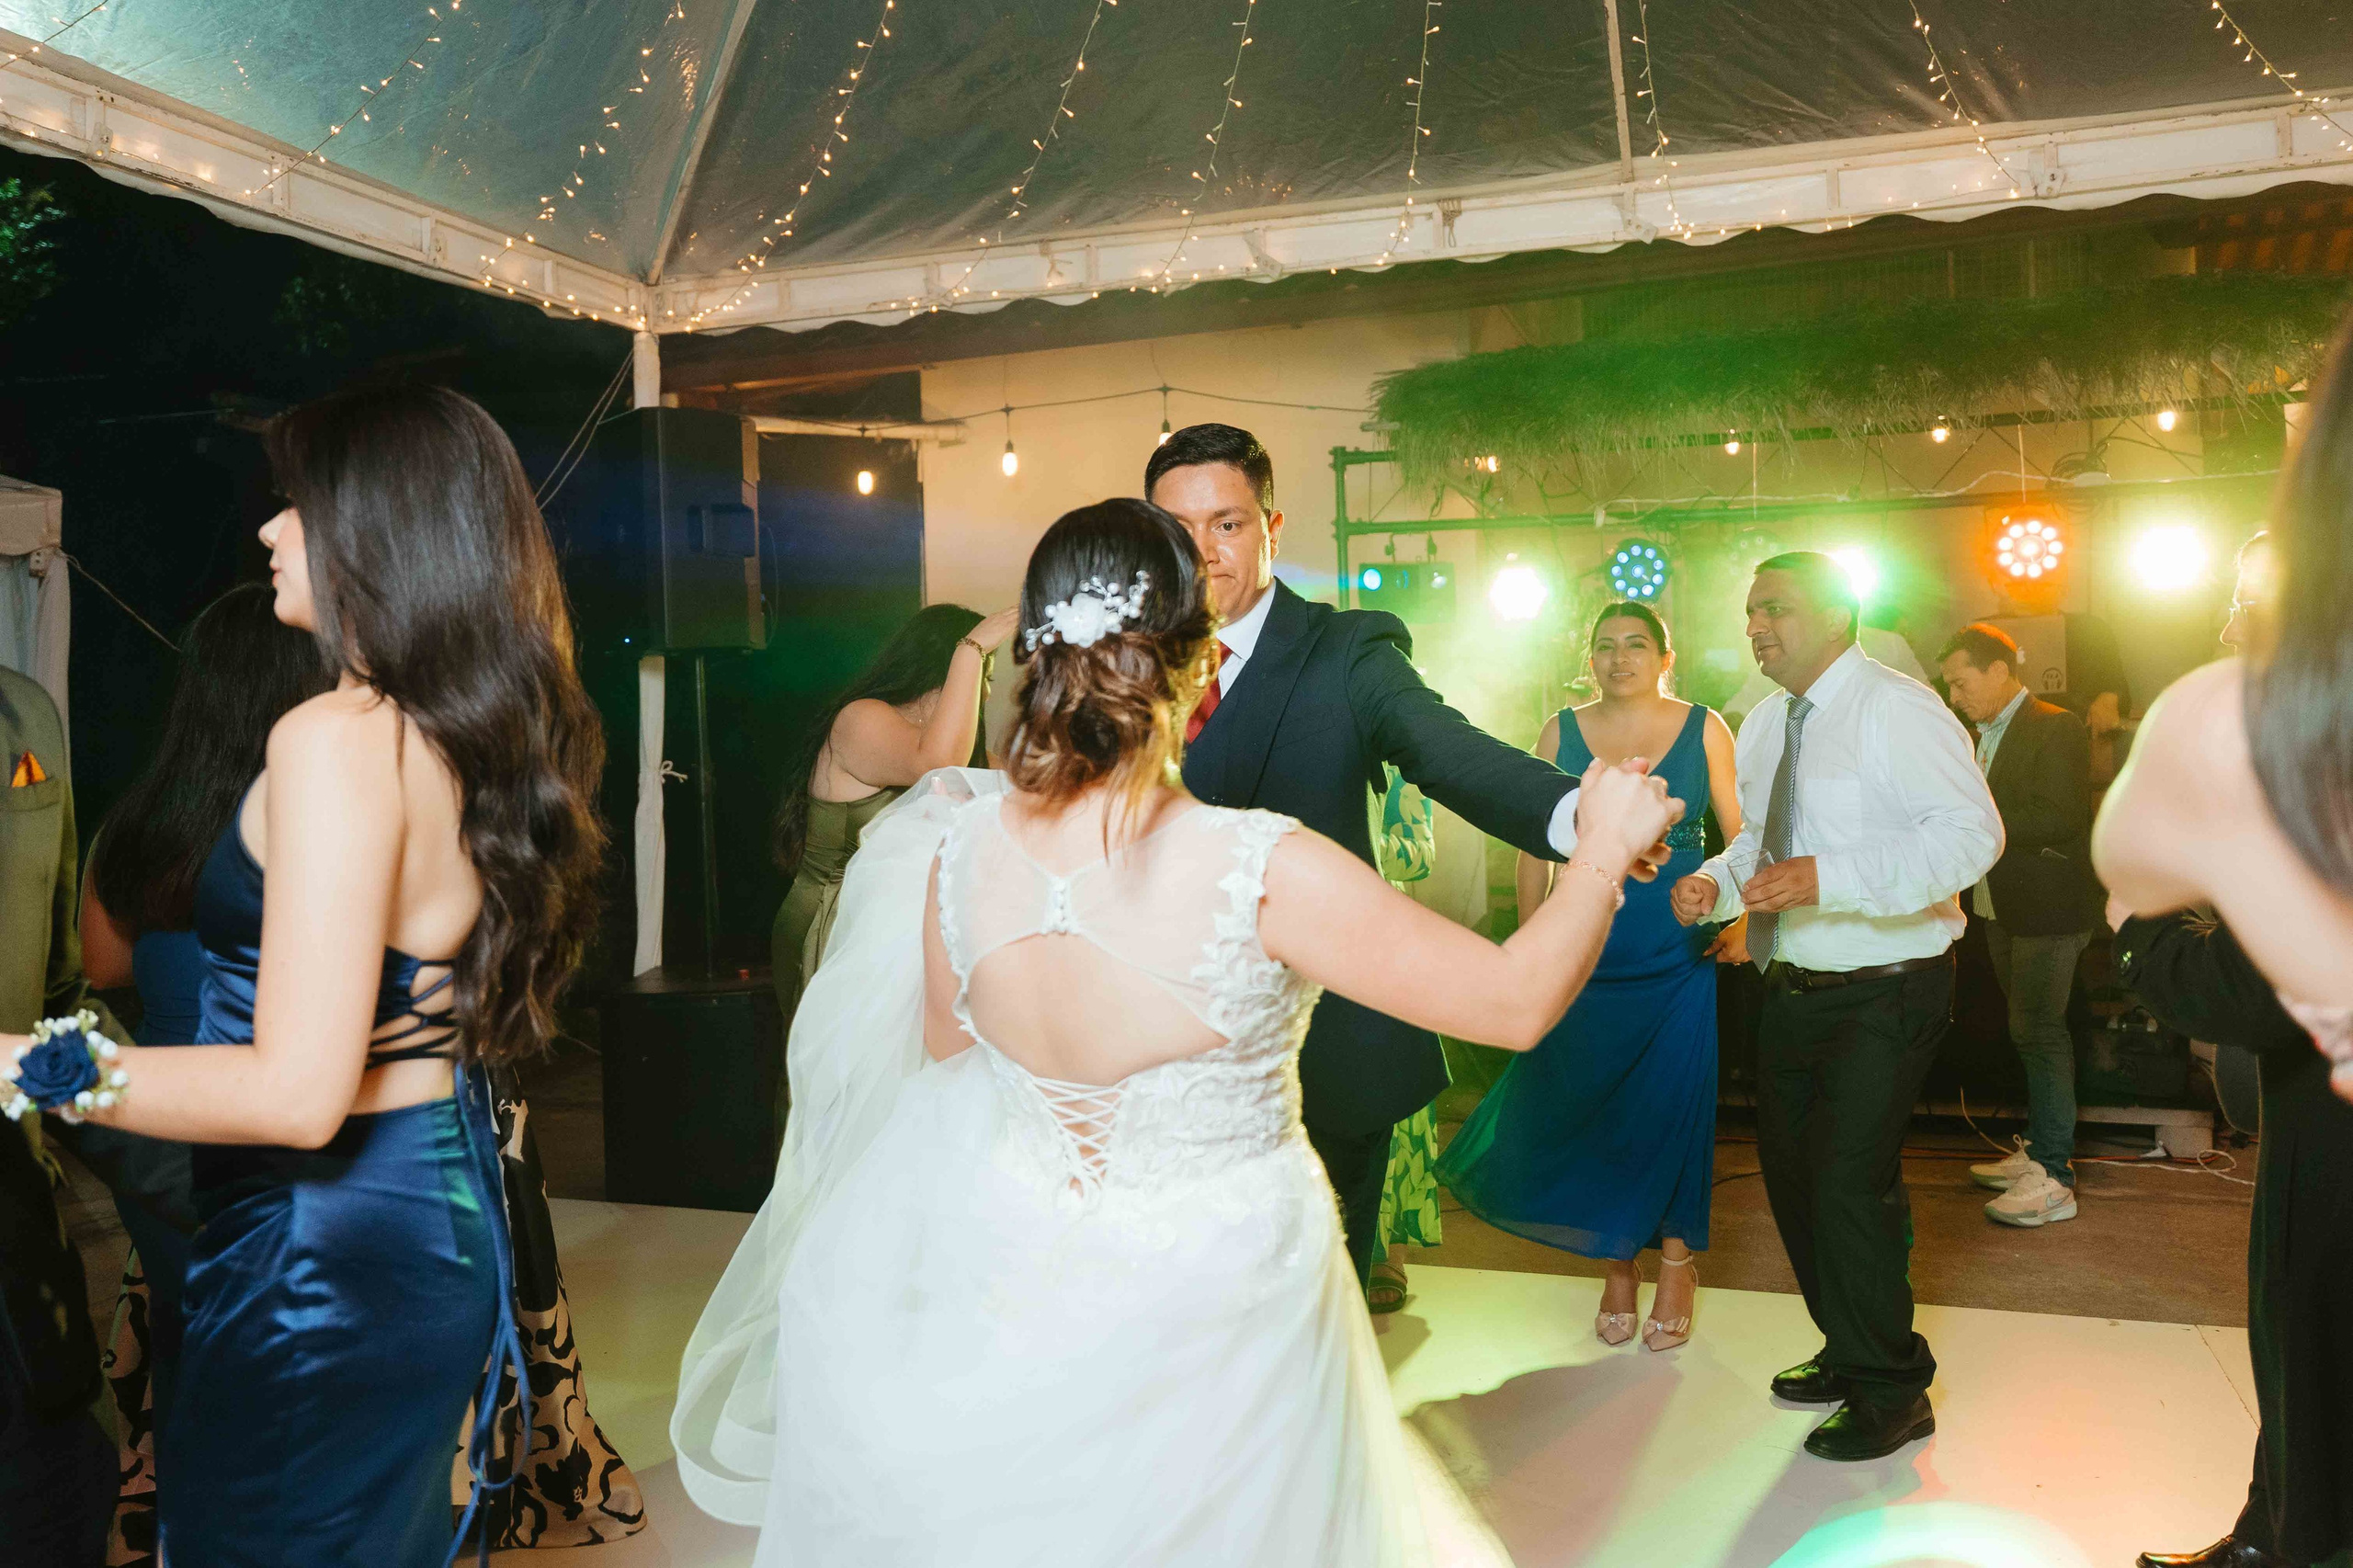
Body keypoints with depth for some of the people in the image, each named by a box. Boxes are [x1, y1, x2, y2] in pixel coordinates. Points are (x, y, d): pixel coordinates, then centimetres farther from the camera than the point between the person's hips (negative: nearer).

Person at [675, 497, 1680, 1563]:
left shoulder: (960, 849, -16)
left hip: (1019, 1271, 3)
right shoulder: (1265, 871, -30)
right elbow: (1517, 1004, -21)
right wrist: (1603, 852, -5)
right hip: (1213, 1306, -3)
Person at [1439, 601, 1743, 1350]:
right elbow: (1536, 846, 7)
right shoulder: (1561, 733, 6)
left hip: (1681, 953, -1)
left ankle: (1676, 1261, 20)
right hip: (1588, 951, 1)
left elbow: (1741, 834, 3)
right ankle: (1617, 1266, 21)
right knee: (1590, 1108, 4)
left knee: (1675, 1108, 1)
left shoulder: (1703, 729, 3)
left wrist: (1740, 921, -8)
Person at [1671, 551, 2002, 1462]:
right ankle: (1850, 1351, 36)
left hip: (1881, 995, -8)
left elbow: (1971, 832, -23)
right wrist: (1712, 884, -2)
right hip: (1792, 992, 8)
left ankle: (1891, 1393, 10)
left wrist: (1828, 877, -32)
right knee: (1792, 1177, 16)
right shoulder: (1764, 727, 12)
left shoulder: (1898, 710, -13)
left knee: (1850, 1183, -10)